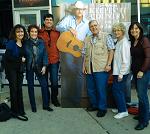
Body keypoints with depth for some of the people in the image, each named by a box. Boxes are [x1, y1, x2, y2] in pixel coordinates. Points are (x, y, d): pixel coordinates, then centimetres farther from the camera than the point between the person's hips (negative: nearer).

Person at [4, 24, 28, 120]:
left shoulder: (24, 43, 7)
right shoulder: (11, 43, -11)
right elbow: (7, 56, -17)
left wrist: (24, 59, -6)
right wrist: (20, 59, -12)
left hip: (20, 69, 6)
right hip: (11, 69, -6)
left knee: (19, 89, 9)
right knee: (14, 89, -2)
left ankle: (20, 111, 20)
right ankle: (16, 112, 8)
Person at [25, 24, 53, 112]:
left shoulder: (41, 42, -1)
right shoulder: (26, 43, -5)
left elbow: (45, 55, 0)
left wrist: (44, 66, -7)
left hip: (39, 67, 1)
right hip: (29, 68, -1)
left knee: (44, 85, -1)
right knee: (30, 86, 7)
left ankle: (46, 105, 15)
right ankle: (33, 106, 21)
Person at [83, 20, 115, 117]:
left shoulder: (106, 36, -1)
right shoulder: (87, 39, 16)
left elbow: (111, 51, -6)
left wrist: (109, 64, -13)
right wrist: (84, 65, 12)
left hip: (101, 68, -6)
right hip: (89, 69, 6)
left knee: (101, 89, -1)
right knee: (91, 89, 13)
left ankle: (102, 108, 14)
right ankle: (94, 105, 31)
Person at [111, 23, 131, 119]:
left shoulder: (124, 42, -16)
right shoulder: (118, 42, 13)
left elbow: (126, 60, -20)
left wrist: (121, 73, -20)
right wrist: (118, 73, 13)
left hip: (121, 72, -9)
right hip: (117, 71, 9)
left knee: (117, 89, -4)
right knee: (119, 90, 16)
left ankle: (123, 111, 6)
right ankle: (121, 108, 29)